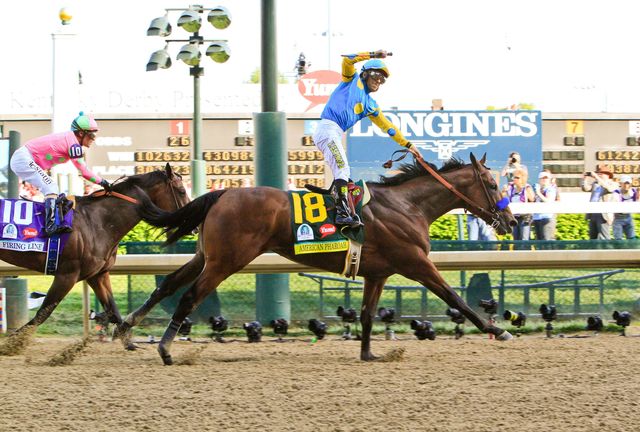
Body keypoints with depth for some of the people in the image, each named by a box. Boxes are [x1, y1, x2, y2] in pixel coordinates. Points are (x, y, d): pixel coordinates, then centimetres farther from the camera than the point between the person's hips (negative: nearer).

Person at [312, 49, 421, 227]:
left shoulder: (370, 105, 25)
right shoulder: (352, 80, 9)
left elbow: (386, 125, 27)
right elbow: (348, 60, -7)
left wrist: (408, 144, 24)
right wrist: (373, 55, -9)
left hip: (335, 135, 9)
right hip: (328, 129, -9)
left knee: (342, 175, 11)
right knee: (343, 169, -18)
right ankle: (343, 213, -24)